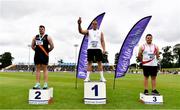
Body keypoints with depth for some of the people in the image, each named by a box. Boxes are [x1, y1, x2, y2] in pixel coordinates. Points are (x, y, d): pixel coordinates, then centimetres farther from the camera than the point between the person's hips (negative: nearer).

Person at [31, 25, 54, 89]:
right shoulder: (35, 37, 14)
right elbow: (32, 46, 22)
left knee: (45, 69, -4)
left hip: (44, 55, -4)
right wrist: (36, 50, 13)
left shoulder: (47, 37, 1)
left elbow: (52, 46, -1)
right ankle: (37, 84, 8)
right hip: (37, 55, 4)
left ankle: (45, 84, -2)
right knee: (37, 69, 4)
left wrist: (47, 51, 3)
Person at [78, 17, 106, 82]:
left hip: (98, 48, 0)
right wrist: (79, 24, -21)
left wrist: (104, 49, -3)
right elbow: (81, 31, -5)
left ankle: (102, 77, 3)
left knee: (99, 62, -1)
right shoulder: (88, 31, 11)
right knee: (89, 62, -1)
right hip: (90, 48, 0)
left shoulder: (100, 32, 14)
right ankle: (87, 77, 1)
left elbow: (102, 41, 10)